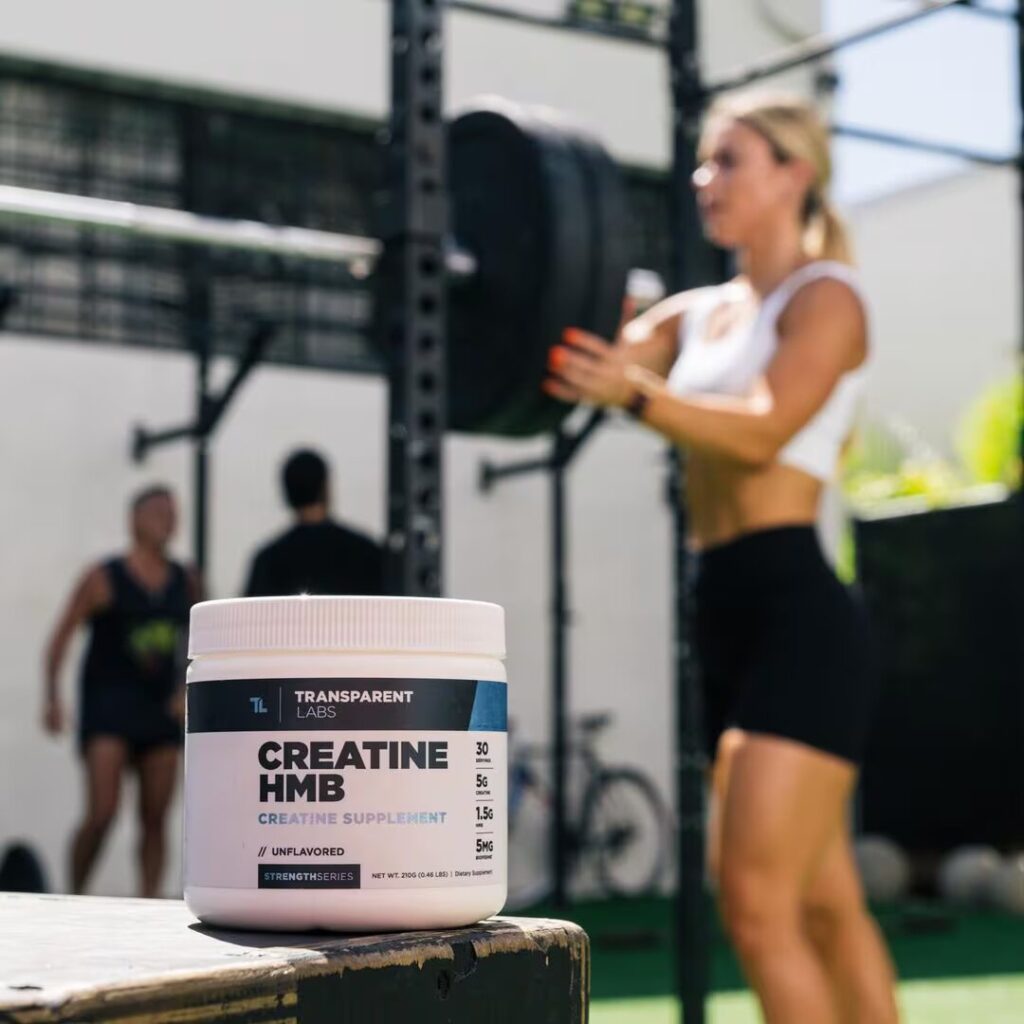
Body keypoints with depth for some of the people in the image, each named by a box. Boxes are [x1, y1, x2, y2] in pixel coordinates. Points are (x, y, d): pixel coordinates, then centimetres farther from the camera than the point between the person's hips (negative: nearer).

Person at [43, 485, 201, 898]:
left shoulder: (186, 582, 7)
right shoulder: (104, 580, -5)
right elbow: (61, 637, -3)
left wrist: (186, 689, 4)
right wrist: (52, 698, -12)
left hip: (160, 710, 4)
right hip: (108, 710, -4)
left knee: (155, 818, 2)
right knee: (102, 815, -13)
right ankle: (74, 898, 5)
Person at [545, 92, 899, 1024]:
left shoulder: (825, 298, -3)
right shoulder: (696, 313, 19)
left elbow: (762, 430, -20)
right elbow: (597, 361, 4)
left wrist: (630, 393, -34)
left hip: (796, 615, -8)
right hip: (727, 615, 8)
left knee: (757, 901, -13)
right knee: (824, 906, 12)